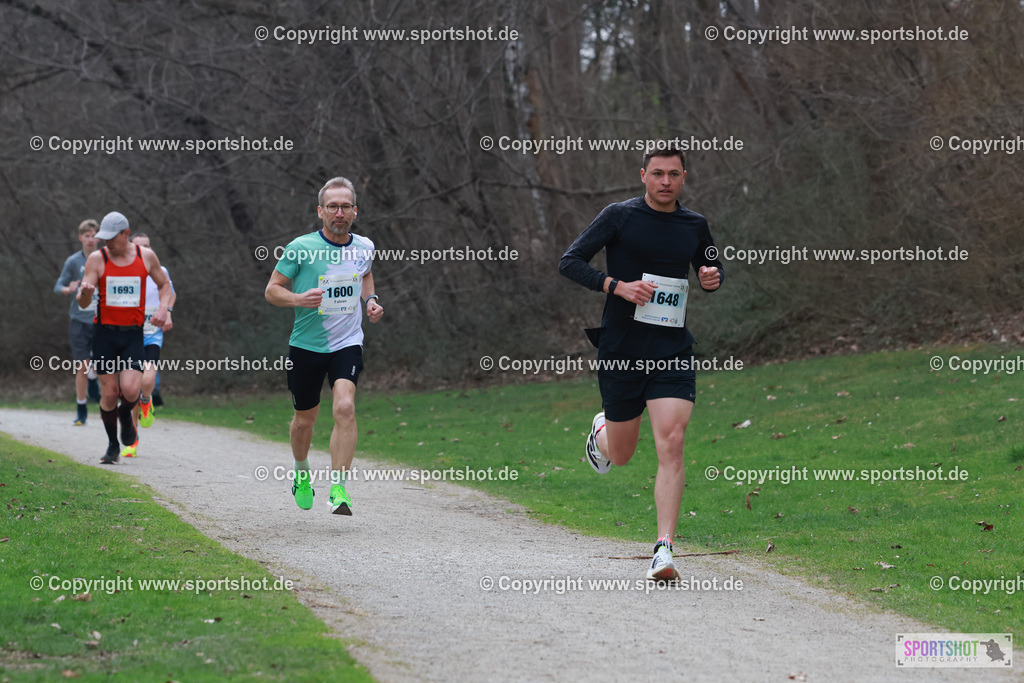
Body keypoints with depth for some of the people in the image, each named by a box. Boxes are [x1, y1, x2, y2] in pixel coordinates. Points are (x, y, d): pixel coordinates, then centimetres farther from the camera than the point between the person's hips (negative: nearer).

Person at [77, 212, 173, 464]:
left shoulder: (146, 256, 2)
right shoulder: (97, 259, -2)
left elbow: (164, 284, 20)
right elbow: (83, 302, -6)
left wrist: (164, 308, 1)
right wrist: (85, 292, -30)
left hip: (133, 334, 0)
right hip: (105, 333, 0)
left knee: (130, 390, -17)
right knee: (109, 393, -2)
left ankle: (126, 415, 19)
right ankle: (112, 446, 17)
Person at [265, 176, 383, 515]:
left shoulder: (364, 247, 2)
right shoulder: (301, 248, -10)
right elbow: (272, 289, -3)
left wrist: (371, 300, 7)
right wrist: (298, 299, -23)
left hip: (347, 343, 1)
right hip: (306, 345, -1)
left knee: (345, 407, -22)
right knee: (305, 419, 11)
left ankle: (339, 488, -22)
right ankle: (301, 471, 42)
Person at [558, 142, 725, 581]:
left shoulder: (694, 226, 8)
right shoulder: (620, 216, -4)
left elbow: (710, 268, 26)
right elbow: (569, 262, -5)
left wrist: (713, 277, 2)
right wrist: (616, 285, -19)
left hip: (673, 351, 2)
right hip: (621, 349, -2)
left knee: (671, 445, -16)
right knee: (621, 455, 11)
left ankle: (664, 549, -17)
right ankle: (602, 431, 49)